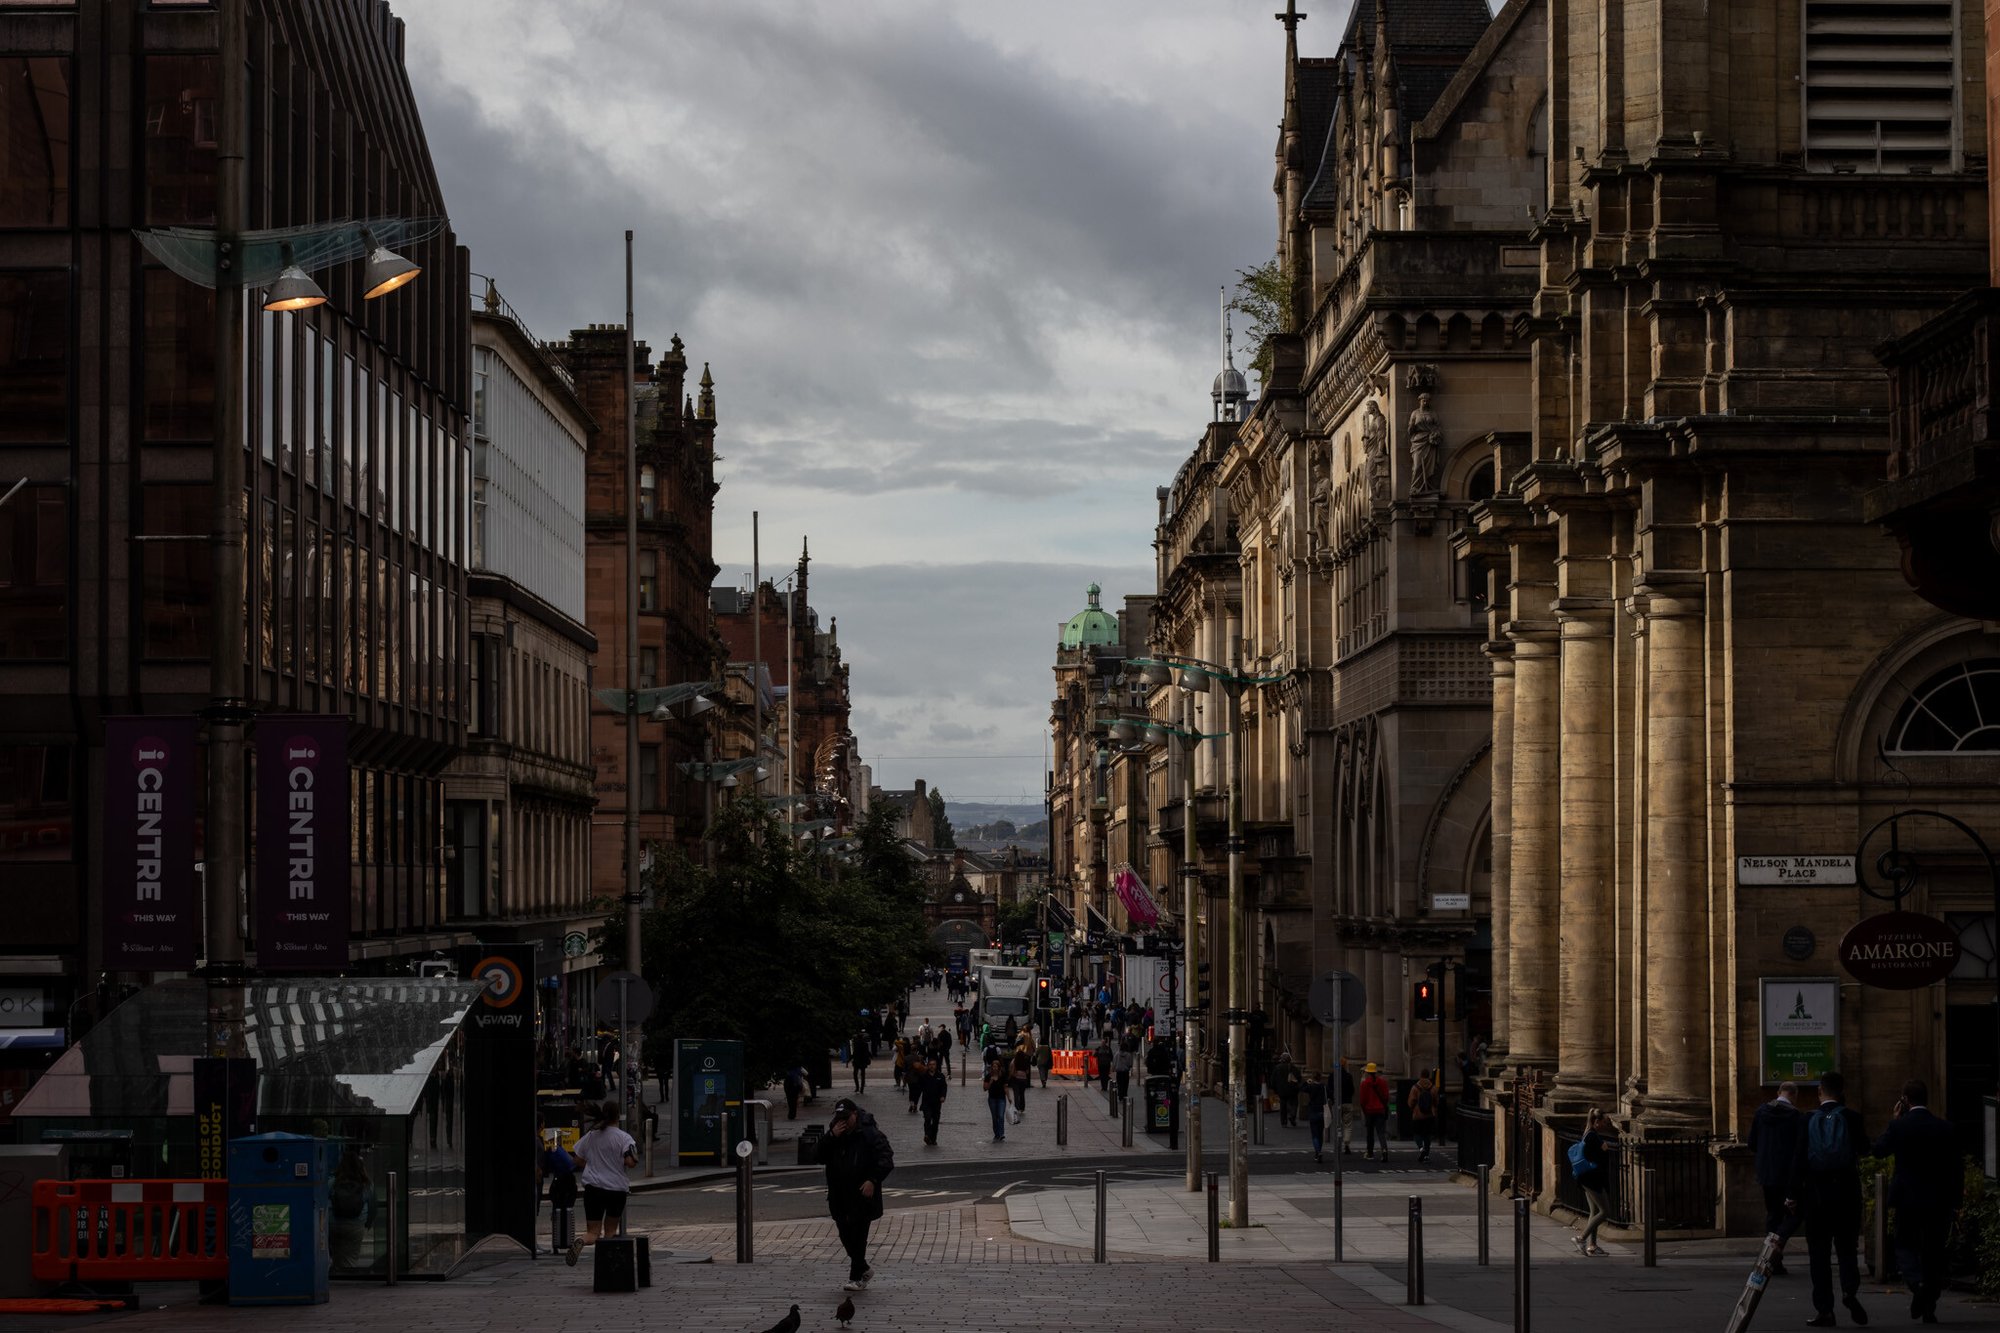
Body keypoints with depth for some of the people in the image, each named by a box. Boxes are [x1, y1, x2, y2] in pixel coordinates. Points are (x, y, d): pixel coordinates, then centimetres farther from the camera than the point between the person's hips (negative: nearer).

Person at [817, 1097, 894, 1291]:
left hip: (862, 1196, -6)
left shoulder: (871, 1134, -8)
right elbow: (819, 1157, 1)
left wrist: (873, 1180, -24)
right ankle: (863, 1269, 30)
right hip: (839, 1198, 6)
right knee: (846, 1236, 13)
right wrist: (831, 1137, -11)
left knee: (858, 1237, -6)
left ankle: (856, 1278, 0)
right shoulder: (834, 1134, 9)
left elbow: (886, 1160, -12)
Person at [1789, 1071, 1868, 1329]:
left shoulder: (1809, 1120, -2)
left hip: (1816, 1193, 0)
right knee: (1846, 1247, 11)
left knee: (1819, 1252, 6)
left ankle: (1824, 1309, 2)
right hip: (1847, 1191, 0)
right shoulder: (1851, 1117, -4)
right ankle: (1850, 1290, -15)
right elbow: (1864, 1146, 4)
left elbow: (1799, 1159, -4)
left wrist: (1794, 1195, 1)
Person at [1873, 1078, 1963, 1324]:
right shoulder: (1944, 1128, -3)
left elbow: (1879, 1150, 3)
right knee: (1934, 1252, 10)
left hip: (1908, 1198, -2)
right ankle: (1929, 1309, 11)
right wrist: (1956, 1201, 7)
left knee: (1905, 1245, 12)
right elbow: (1957, 1165, -1)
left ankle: (1918, 1283, -18)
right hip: (1939, 1201, 2)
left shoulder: (1898, 1126, -10)